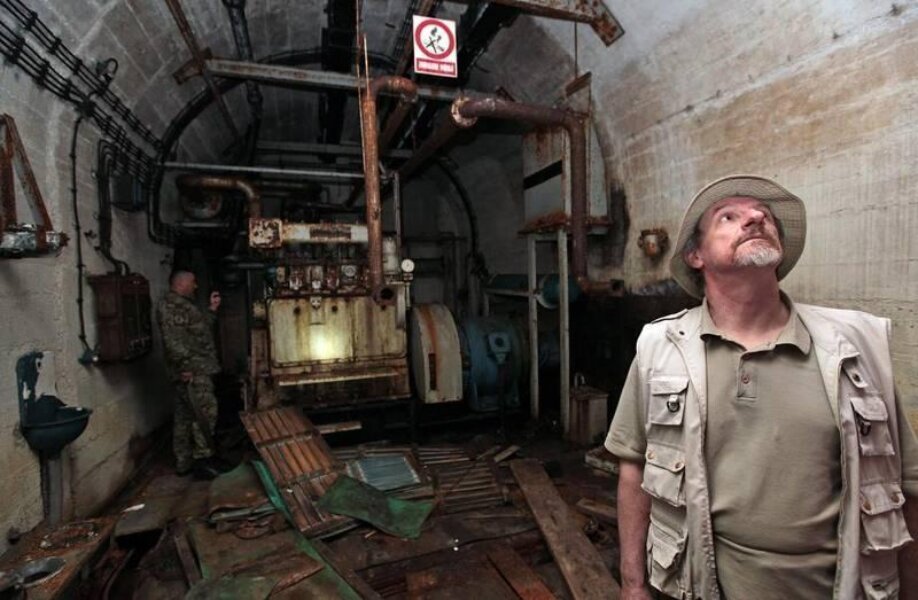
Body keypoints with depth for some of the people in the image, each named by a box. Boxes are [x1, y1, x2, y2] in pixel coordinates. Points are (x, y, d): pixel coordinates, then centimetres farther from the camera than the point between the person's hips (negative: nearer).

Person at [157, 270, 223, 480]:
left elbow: (200, 330, 27)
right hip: (192, 370, -11)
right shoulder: (169, 305, -11)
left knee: (185, 416, 13)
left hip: (196, 368, 11)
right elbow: (173, 340, -22)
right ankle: (202, 460, -3)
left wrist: (212, 309, 21)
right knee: (205, 412, -9)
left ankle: (184, 462, 21)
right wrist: (186, 365, -25)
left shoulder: (182, 304, 23)